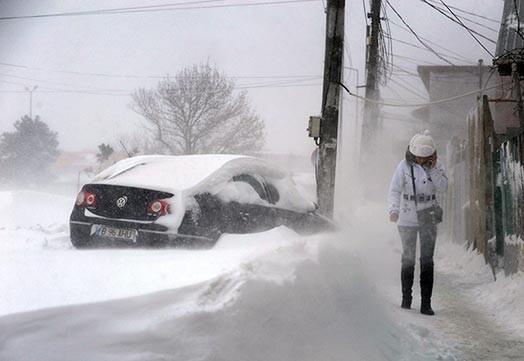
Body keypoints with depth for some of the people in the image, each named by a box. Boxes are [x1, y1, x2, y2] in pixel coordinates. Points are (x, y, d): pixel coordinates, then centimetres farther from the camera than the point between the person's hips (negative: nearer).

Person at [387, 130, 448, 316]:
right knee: (408, 259, 9)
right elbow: (394, 191, -15)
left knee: (427, 260, -4)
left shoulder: (436, 165, -3)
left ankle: (426, 304, -2)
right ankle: (406, 298, 22)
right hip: (407, 219, -1)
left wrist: (432, 169, -21)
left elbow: (443, 188, -10)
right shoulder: (404, 166, -10)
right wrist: (393, 210, -31)